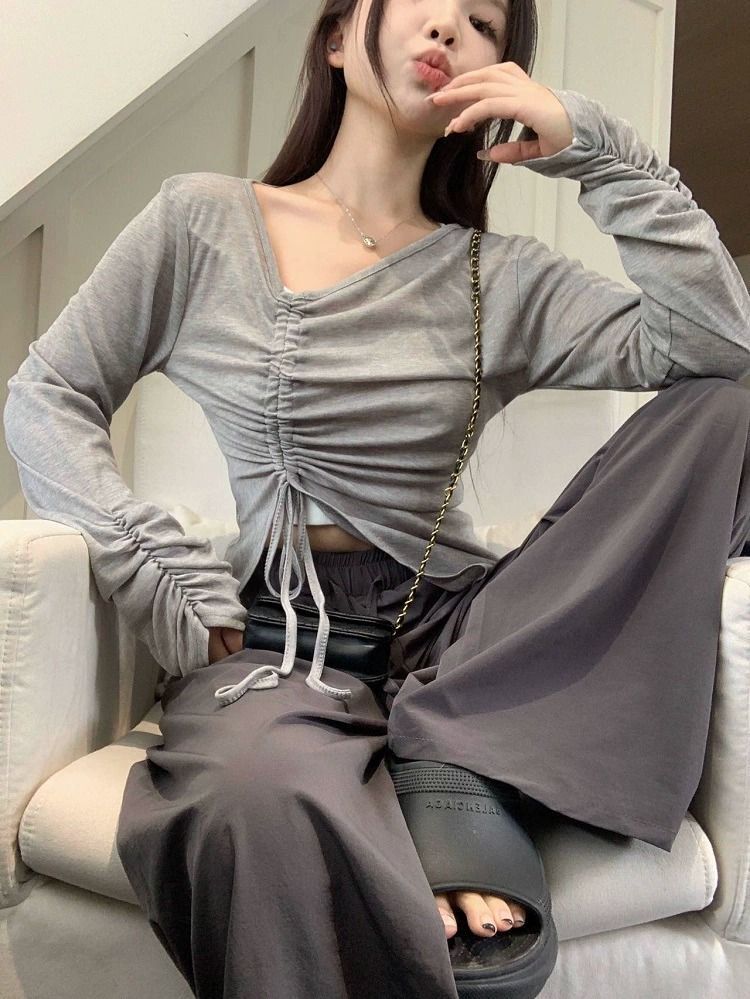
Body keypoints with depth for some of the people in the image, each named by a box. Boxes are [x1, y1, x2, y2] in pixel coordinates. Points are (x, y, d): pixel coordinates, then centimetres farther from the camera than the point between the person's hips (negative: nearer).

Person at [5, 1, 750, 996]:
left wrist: (594, 144, -4)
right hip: (273, 636, -4)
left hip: (454, 628, 5)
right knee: (269, 802, -40)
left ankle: (460, 760, -18)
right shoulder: (200, 222, 8)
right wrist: (172, 587, -7)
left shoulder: (501, 278, 9)